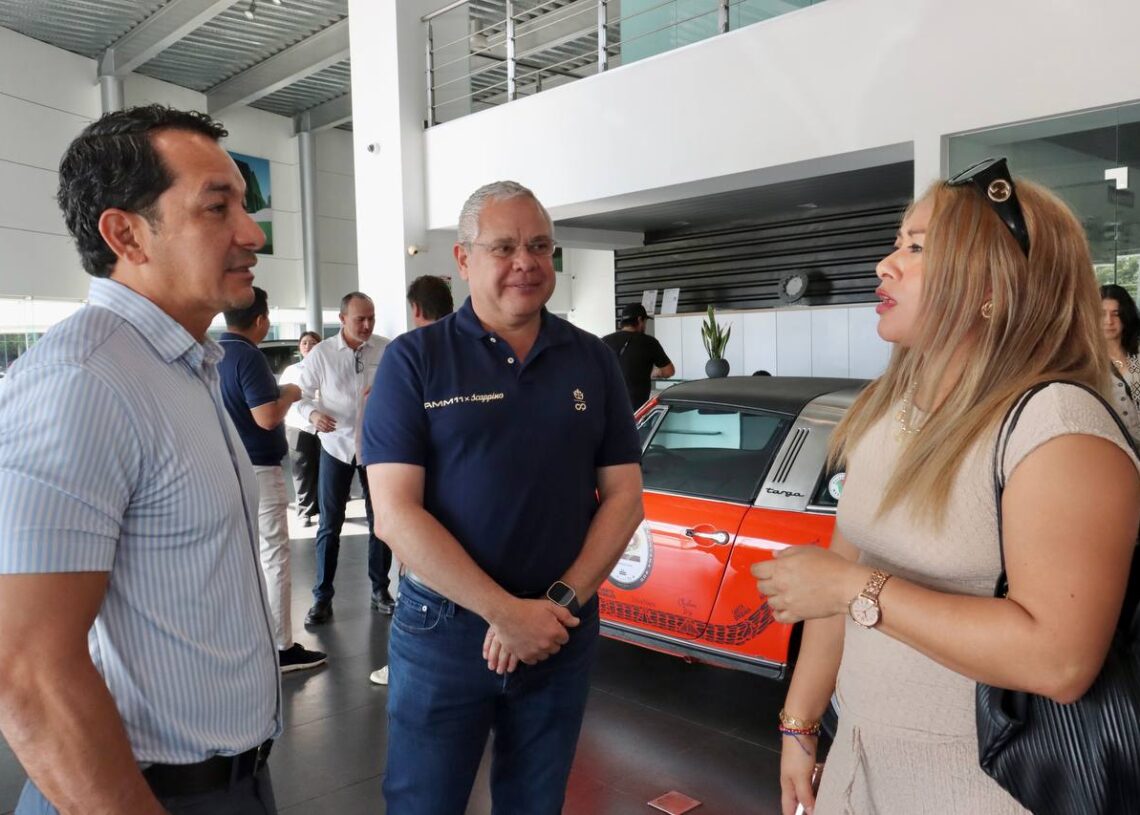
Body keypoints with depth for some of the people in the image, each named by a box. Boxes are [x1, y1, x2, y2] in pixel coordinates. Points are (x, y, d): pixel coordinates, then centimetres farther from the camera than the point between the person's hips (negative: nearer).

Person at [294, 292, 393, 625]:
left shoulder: (387, 349, -4)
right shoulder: (321, 353, -4)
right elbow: (302, 394, 0)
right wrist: (313, 413, -20)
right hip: (336, 445, -1)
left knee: (380, 521, 10)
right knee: (330, 524, 4)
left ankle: (380, 591, 26)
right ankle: (322, 597, 16)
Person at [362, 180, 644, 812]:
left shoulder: (592, 360, 3)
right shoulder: (414, 360, -7)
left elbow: (623, 496, 2)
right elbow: (396, 514, -14)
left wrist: (559, 602, -12)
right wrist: (508, 613, -18)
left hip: (562, 635, 3)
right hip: (442, 630, -2)